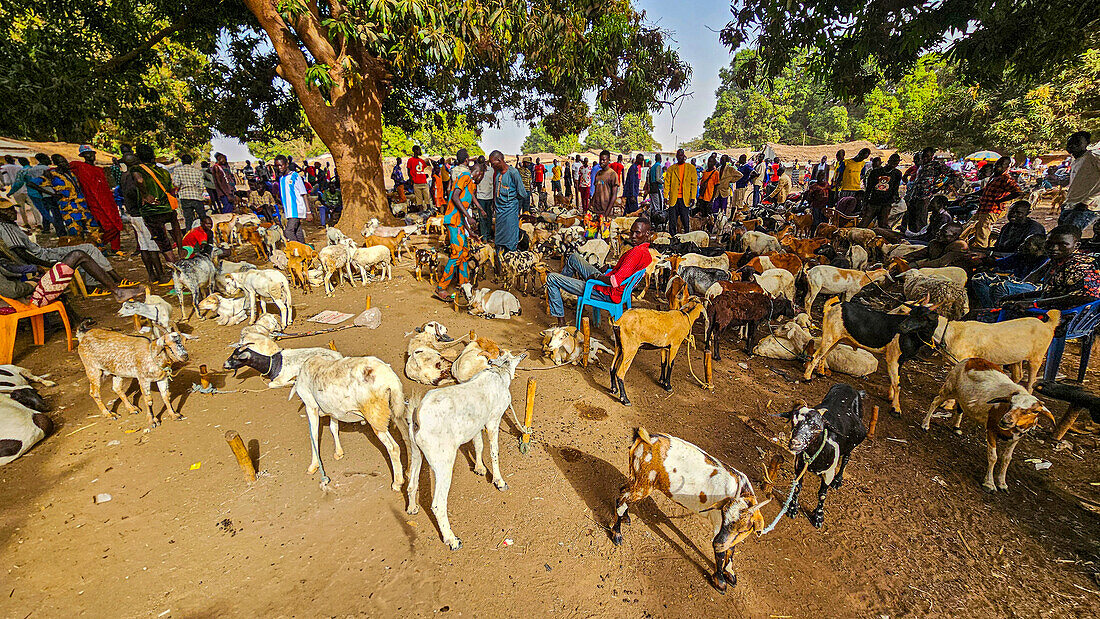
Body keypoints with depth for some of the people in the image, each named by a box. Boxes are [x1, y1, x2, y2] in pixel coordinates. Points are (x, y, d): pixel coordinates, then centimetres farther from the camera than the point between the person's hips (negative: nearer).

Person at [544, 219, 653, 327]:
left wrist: (596, 276, -20)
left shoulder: (638, 252, -28)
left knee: (551, 278, -6)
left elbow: (615, 281, -36)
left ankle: (561, 322, 3)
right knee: (573, 257, 24)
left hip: (605, 293, -10)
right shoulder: (645, 251, 3)